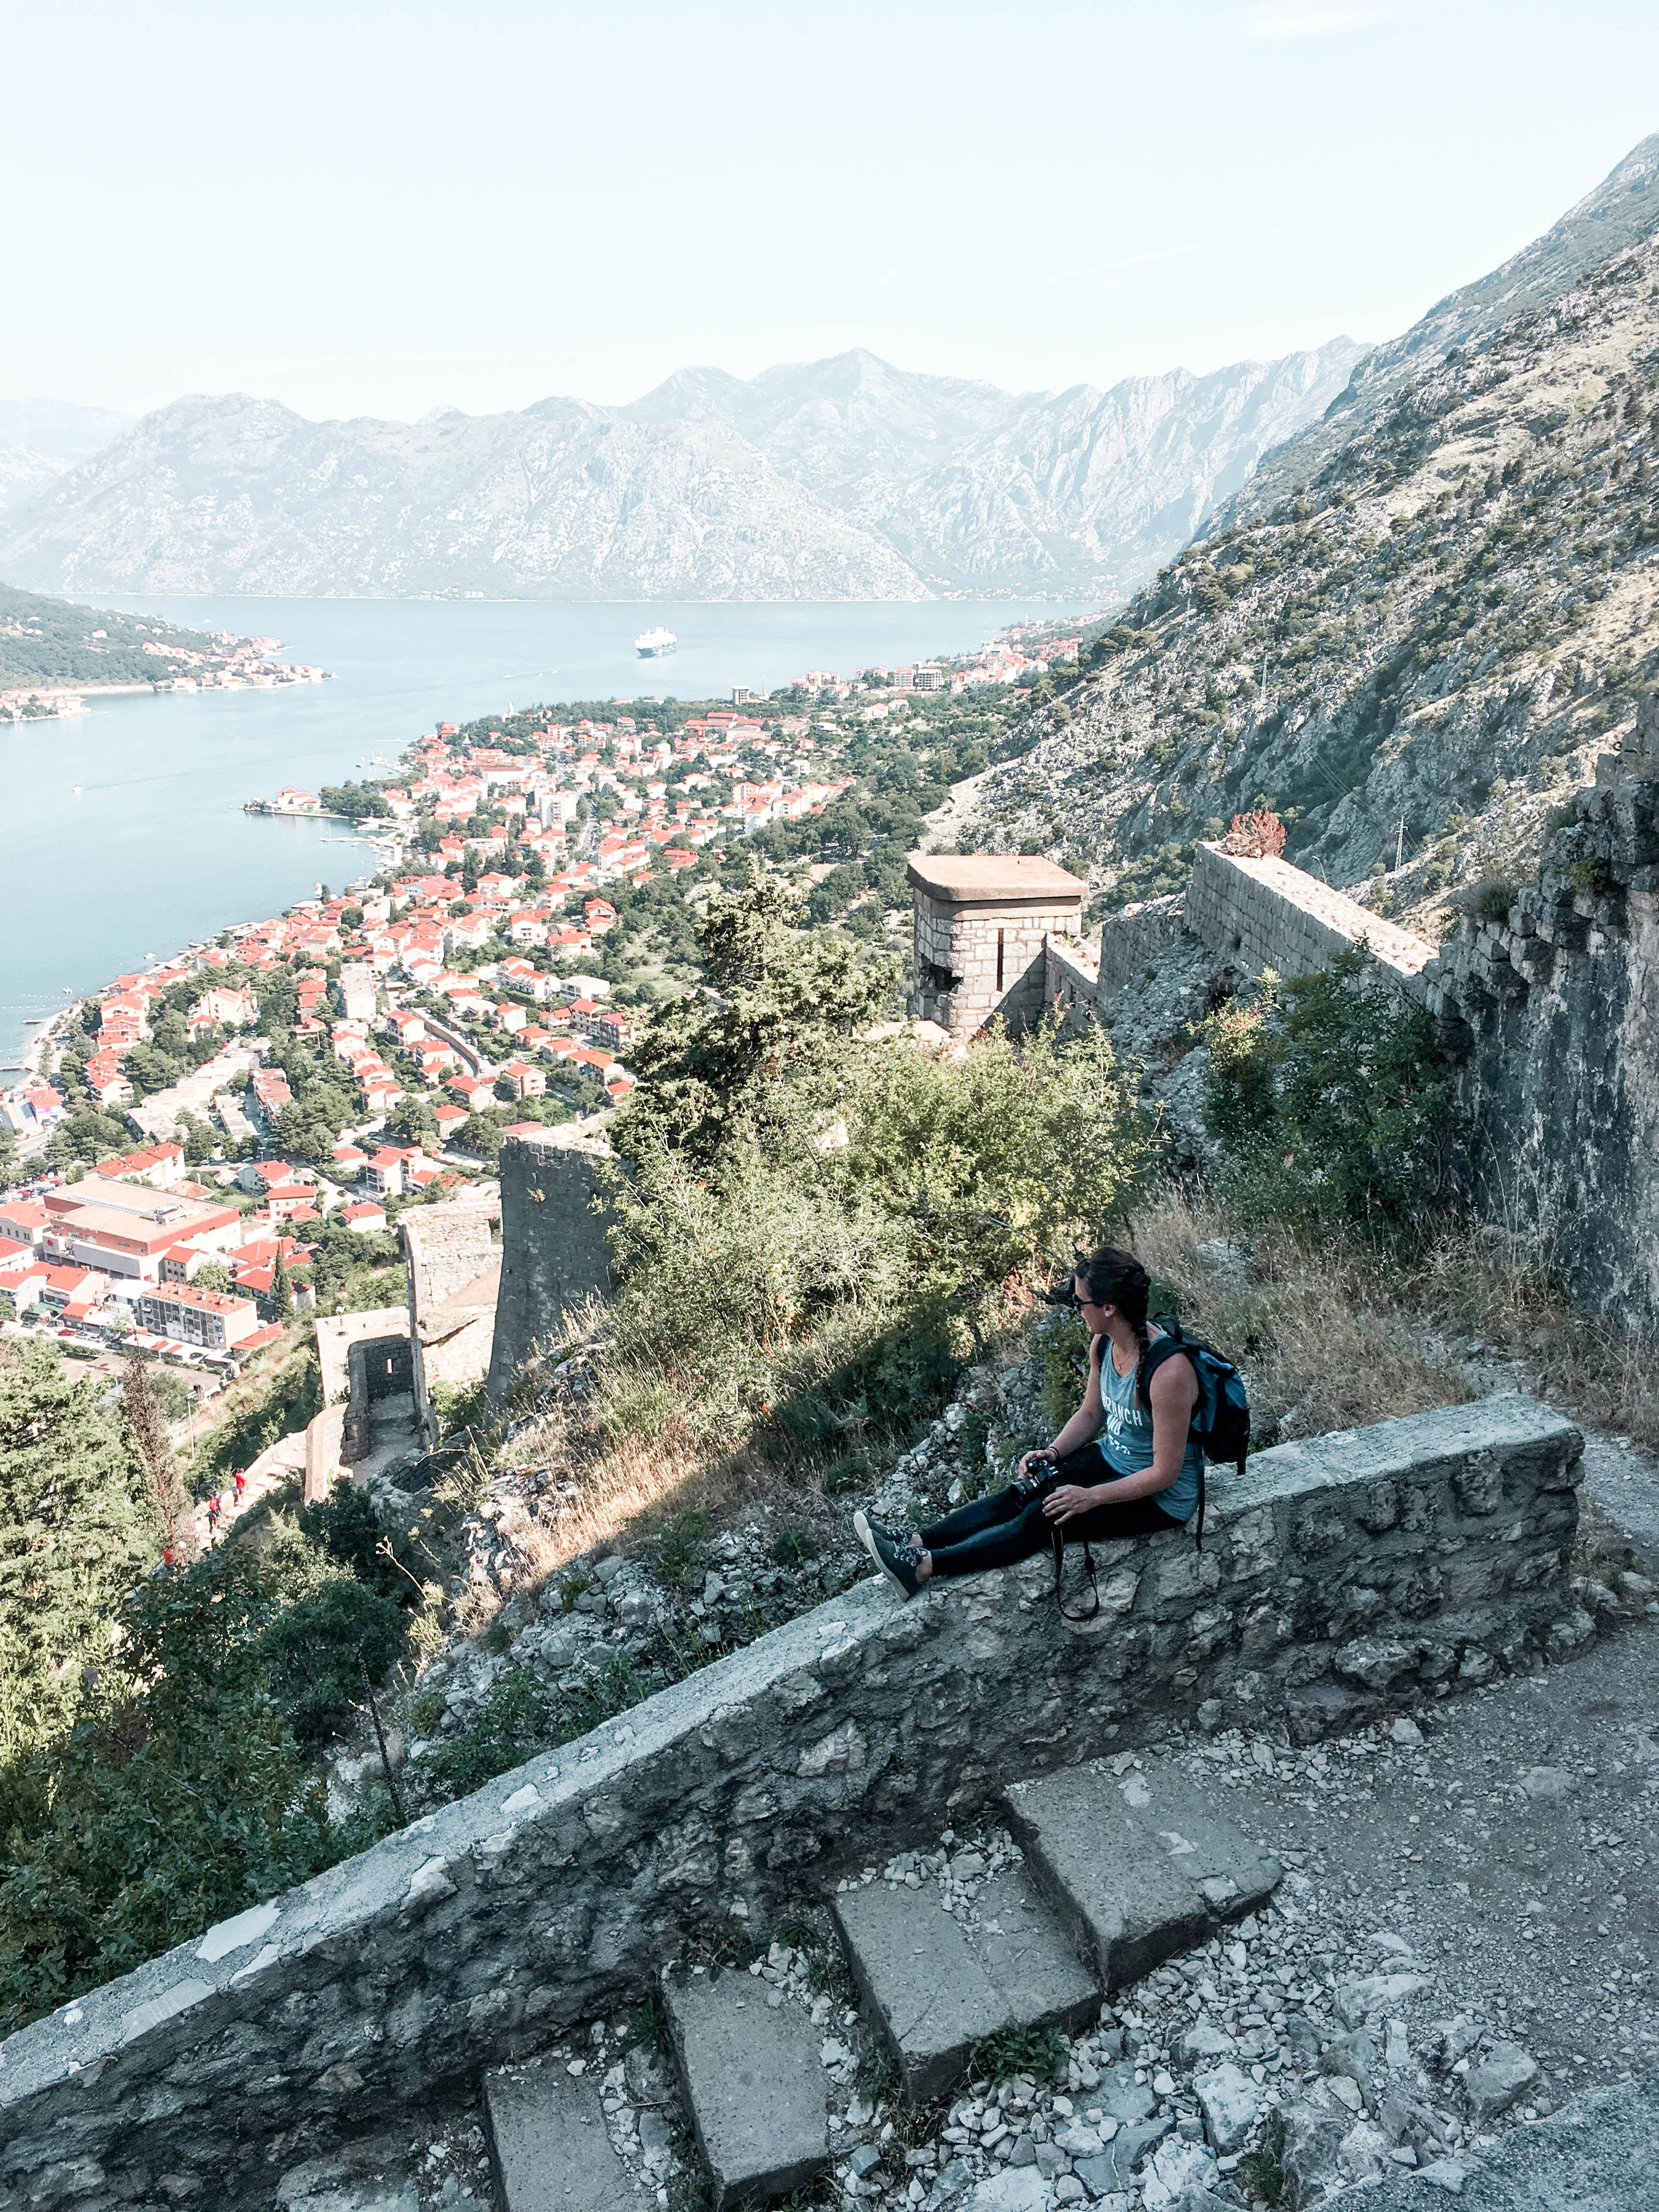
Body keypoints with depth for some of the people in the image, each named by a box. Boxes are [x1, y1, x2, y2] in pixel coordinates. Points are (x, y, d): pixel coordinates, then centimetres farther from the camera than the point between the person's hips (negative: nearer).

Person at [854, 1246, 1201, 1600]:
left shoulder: (1168, 1372, -32)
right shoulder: (1103, 1343, -6)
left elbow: (1165, 1472, -26)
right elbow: (1090, 1414, 9)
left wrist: (1090, 1497, -25)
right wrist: (1054, 1451, -8)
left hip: (1161, 1496, -8)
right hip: (1113, 1460, 8)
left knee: (1045, 1518, -19)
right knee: (1020, 1495, -9)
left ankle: (923, 1566, -21)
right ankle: (916, 1542, -11)